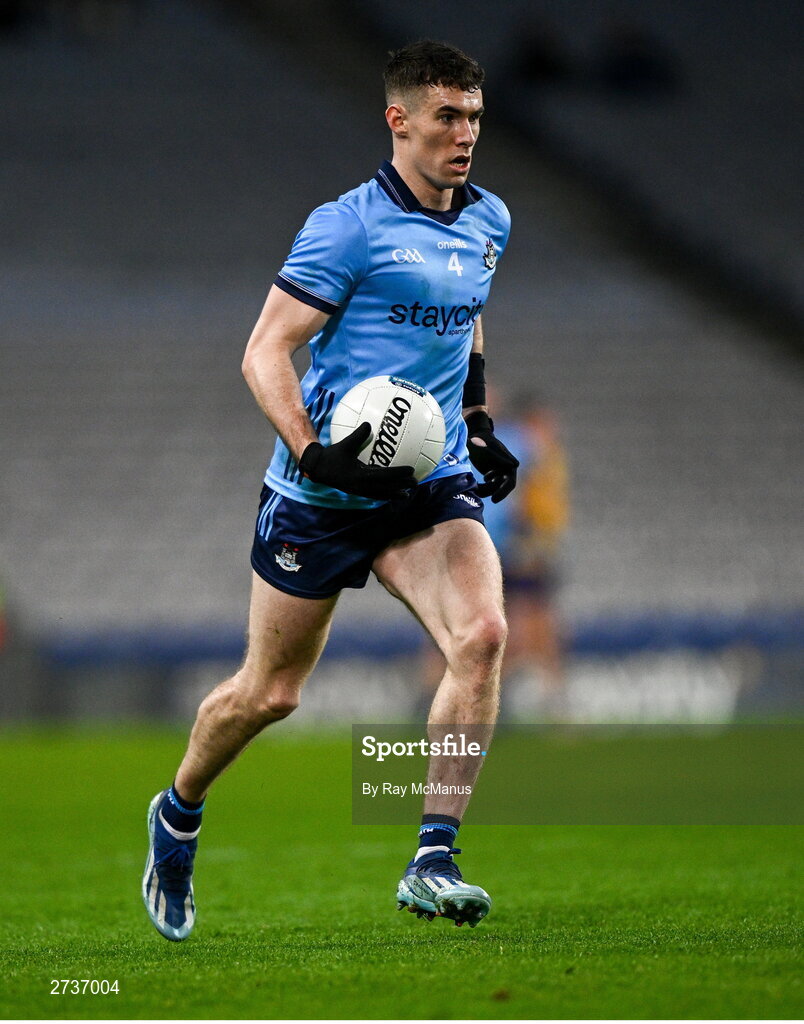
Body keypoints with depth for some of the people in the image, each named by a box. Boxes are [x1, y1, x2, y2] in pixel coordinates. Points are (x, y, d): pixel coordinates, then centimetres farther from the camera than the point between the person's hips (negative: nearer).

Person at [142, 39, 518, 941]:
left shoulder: (488, 222, 9)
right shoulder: (348, 226, -13)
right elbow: (265, 354, -14)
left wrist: (478, 424, 20)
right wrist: (313, 452, -27)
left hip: (431, 484, 5)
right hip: (322, 491, -4)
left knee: (482, 635, -22)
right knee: (269, 693, 7)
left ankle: (431, 865, -21)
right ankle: (177, 816, 37)